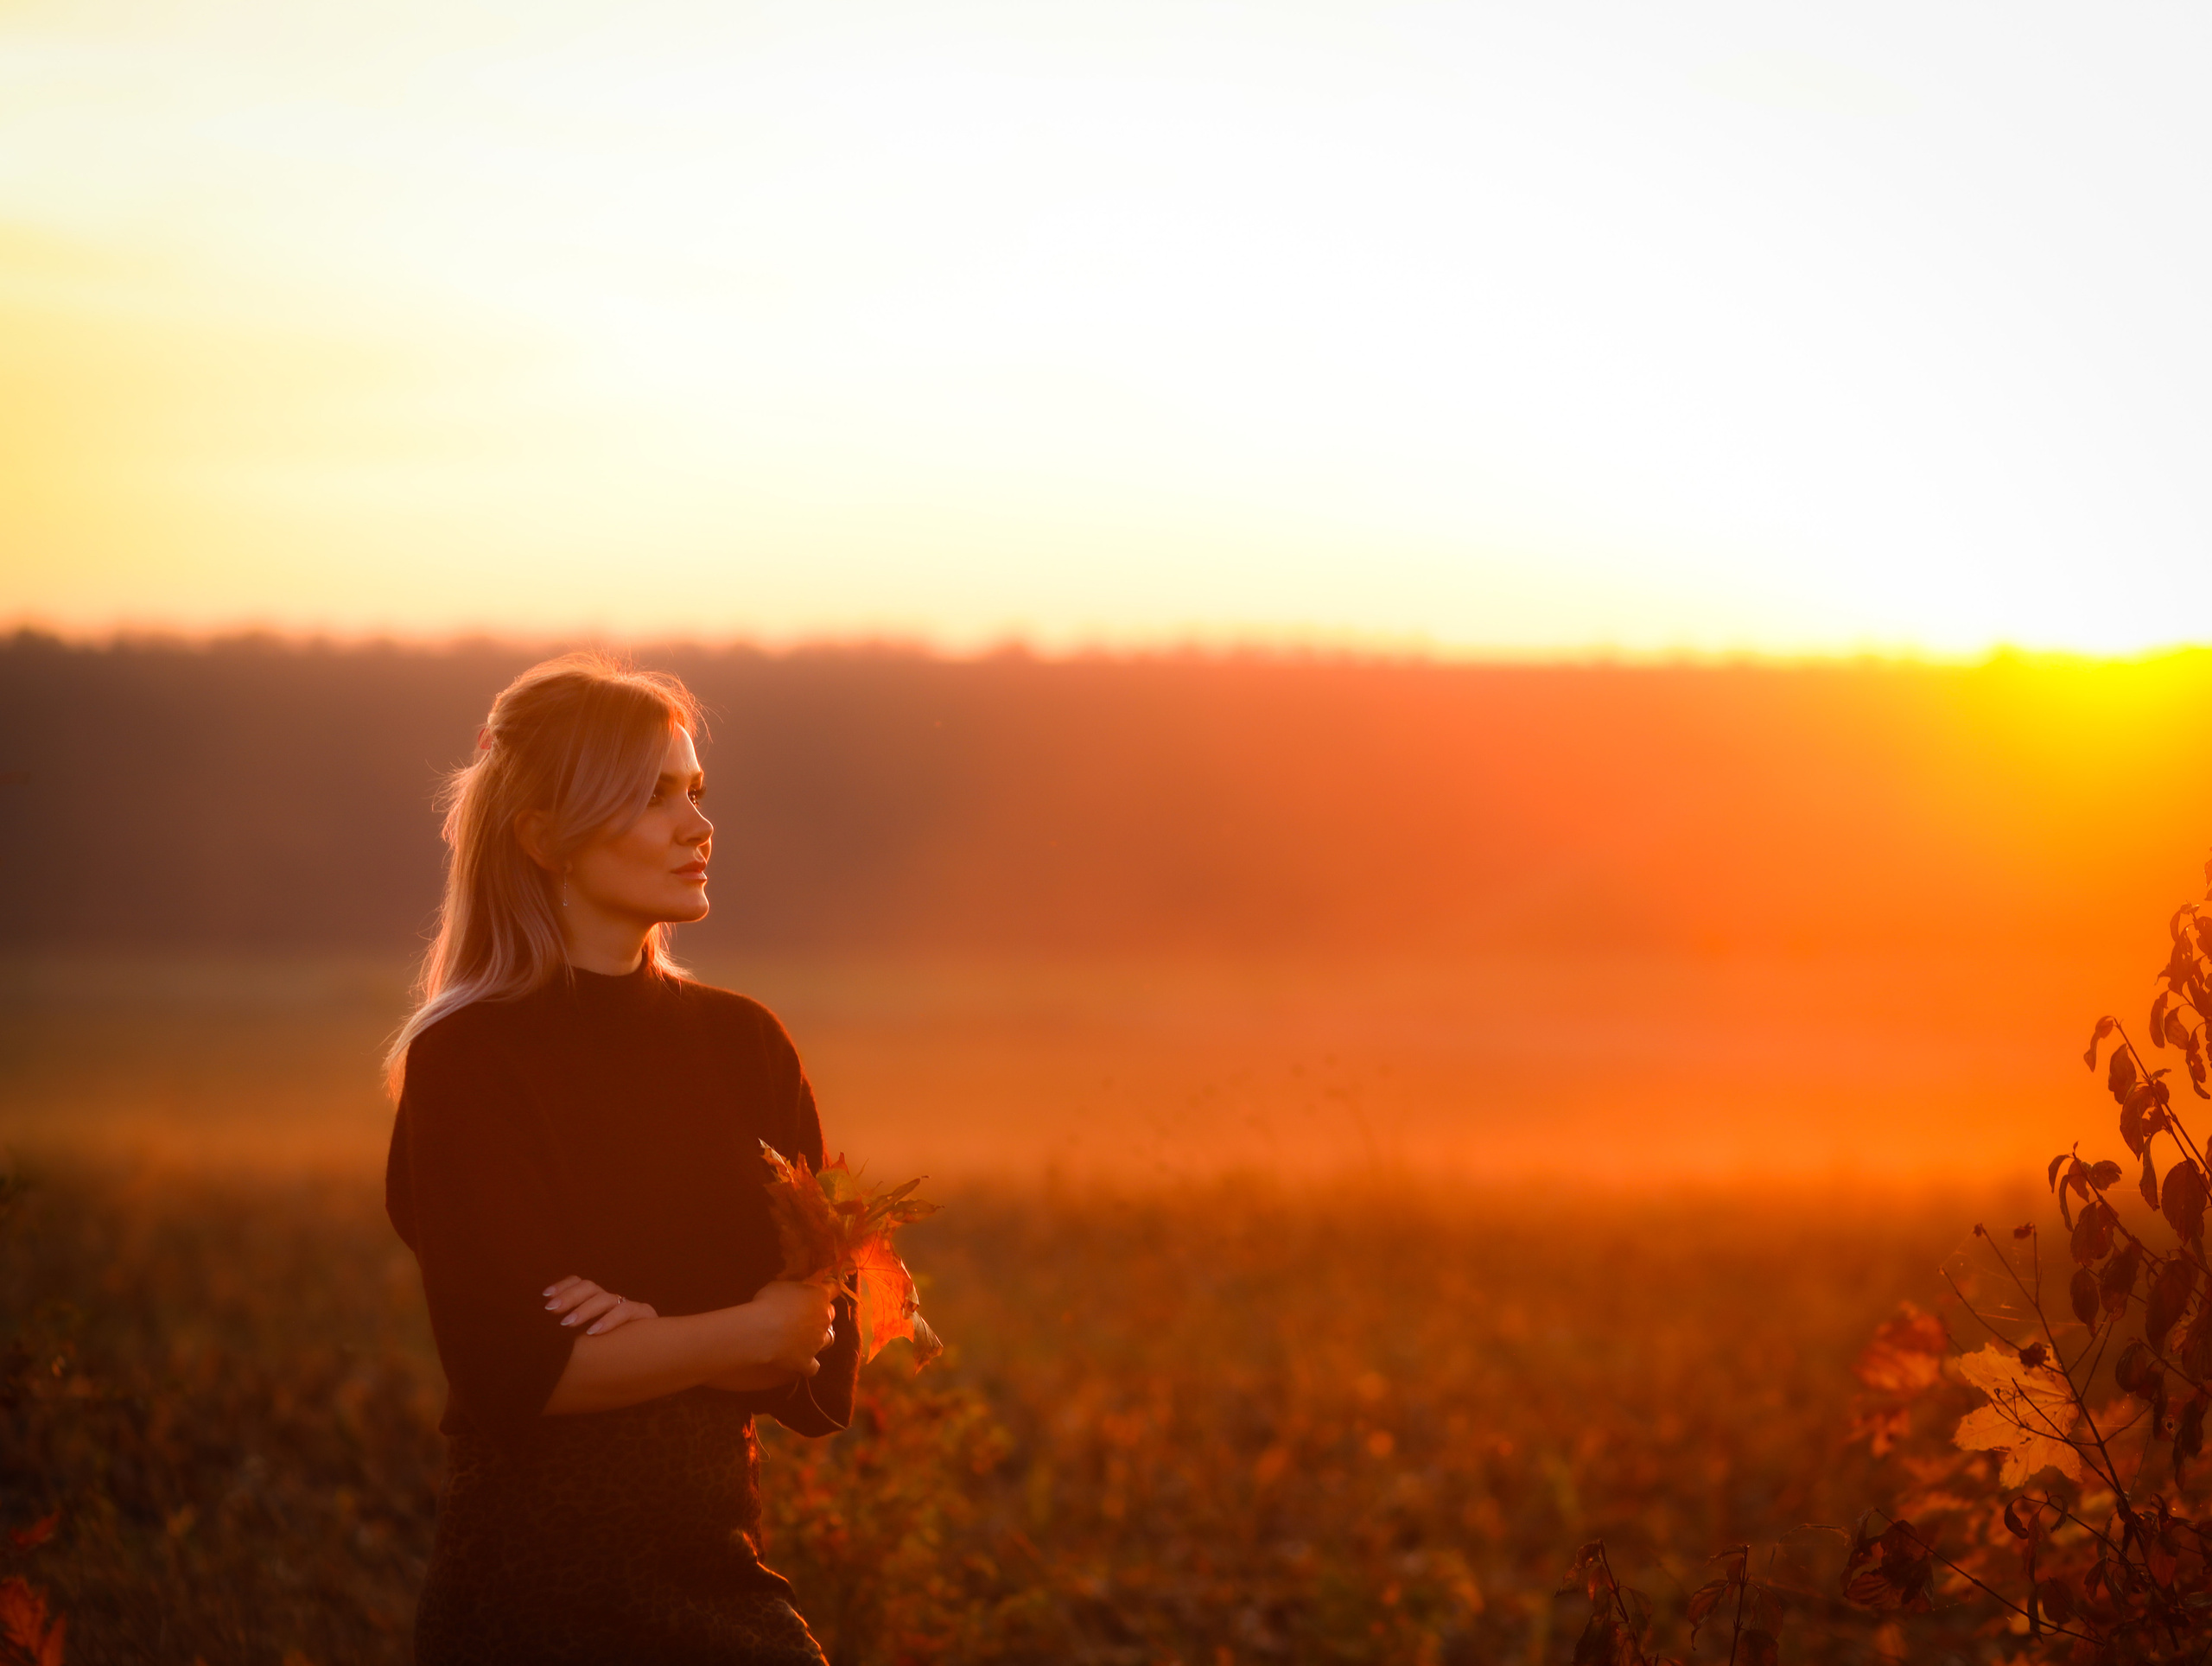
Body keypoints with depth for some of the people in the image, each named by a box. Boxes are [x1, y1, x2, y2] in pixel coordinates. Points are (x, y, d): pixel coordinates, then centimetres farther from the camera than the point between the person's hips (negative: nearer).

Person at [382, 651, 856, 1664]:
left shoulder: (745, 1046, 8)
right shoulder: (466, 1063, -6)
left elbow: (822, 1375, 4)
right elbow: (518, 1369, -15)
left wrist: (656, 1340, -12)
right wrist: (747, 1334, -7)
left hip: (716, 1569, 5)